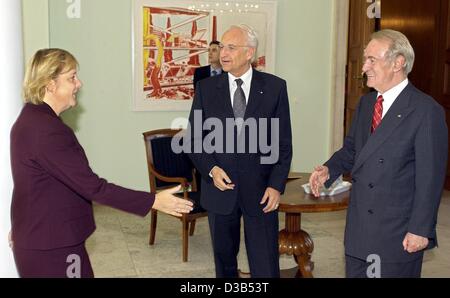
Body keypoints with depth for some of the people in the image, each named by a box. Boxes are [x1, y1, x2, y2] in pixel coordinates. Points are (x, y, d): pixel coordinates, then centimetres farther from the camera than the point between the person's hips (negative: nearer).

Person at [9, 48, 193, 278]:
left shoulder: (32, 118, 7)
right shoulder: (47, 130, -25)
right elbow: (92, 186, -28)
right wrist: (153, 201, -23)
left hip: (40, 238, 10)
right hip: (51, 246, -10)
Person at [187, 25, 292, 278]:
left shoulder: (275, 87, -2)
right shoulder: (206, 88, 1)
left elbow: (284, 142, 0)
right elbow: (194, 138, 5)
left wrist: (276, 185, -7)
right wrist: (211, 169, -12)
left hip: (260, 190, -1)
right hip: (219, 188, 2)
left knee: (265, 266, 3)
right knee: (224, 260, 16)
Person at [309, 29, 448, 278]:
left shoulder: (426, 111, -14)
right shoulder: (366, 102, 9)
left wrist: (421, 230, -15)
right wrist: (329, 169, -3)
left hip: (398, 233, -7)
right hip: (358, 228, 7)